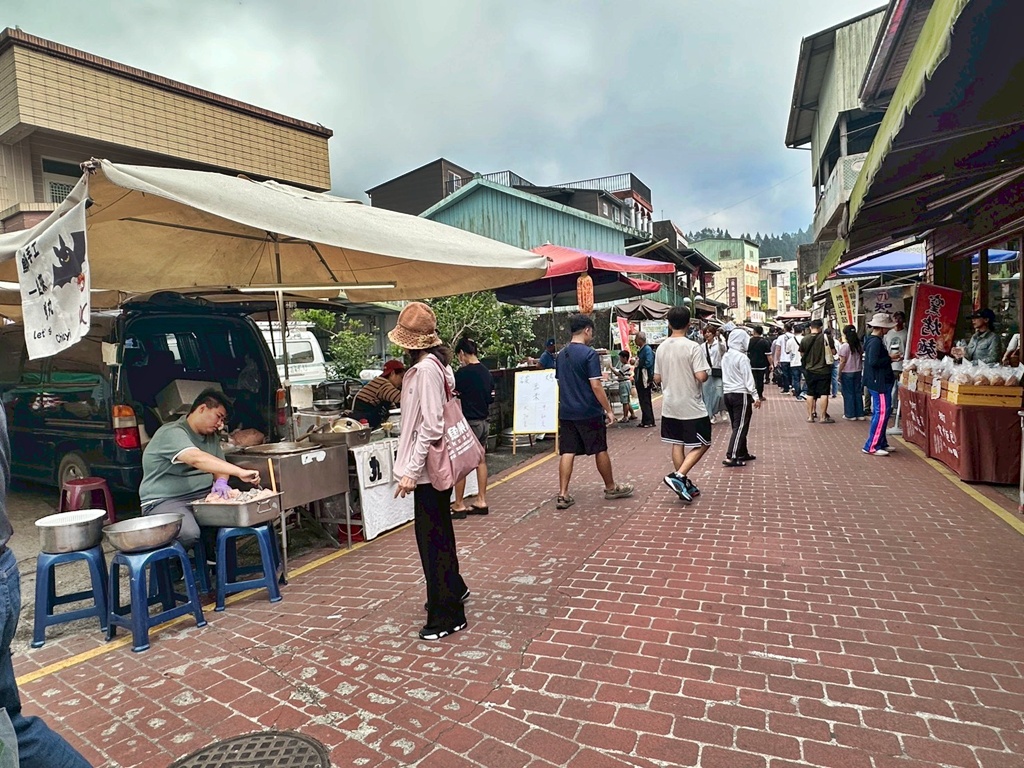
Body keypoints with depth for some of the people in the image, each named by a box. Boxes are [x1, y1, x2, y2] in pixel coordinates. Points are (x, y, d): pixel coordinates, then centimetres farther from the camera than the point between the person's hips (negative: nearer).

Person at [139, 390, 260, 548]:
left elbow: (220, 465, 16)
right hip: (165, 500, -7)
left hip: (203, 497, 7)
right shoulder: (172, 433, -16)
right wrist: (240, 472, -42)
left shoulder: (212, 437, 13)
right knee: (189, 533, -35)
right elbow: (197, 459, -33)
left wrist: (221, 481, -10)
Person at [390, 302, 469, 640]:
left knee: (432, 538, 0)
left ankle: (447, 616, 13)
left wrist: (411, 470, -22)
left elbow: (431, 425, -24)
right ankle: (453, 588, 42)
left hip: (428, 468, -10)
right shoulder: (437, 364, 10)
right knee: (439, 532, 23)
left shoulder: (427, 368, -19)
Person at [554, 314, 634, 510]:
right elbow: (596, 386, -17)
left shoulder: (561, 355, 9)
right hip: (589, 412, -6)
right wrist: (609, 410, -10)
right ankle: (611, 488, 26)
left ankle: (563, 495, 3)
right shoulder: (589, 354, -13)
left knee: (567, 452, 5)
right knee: (600, 450, 10)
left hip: (566, 412, 6)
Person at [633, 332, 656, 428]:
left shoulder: (647, 349, -14)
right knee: (642, 400, 13)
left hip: (645, 379, -10)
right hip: (639, 379, 10)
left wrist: (638, 365, -13)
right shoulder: (640, 349, 15)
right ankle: (644, 421, 19)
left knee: (645, 401, -4)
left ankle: (649, 421, 2)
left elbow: (648, 363, -24)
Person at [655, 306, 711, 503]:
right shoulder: (693, 347, -16)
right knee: (702, 444, 7)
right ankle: (678, 476, -7)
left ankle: (684, 485, 21)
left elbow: (657, 378, 7)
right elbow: (701, 376, -22)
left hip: (670, 406, 6)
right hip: (692, 407, -6)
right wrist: (708, 371, 0)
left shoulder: (662, 348, 2)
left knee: (677, 444, 13)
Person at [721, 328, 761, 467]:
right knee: (741, 426, -5)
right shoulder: (742, 357, -13)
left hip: (727, 393, 8)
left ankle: (742, 453, 25)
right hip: (741, 394, -8)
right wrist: (756, 396, -11)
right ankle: (731, 457, -10)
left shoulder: (725, 356, 10)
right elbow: (748, 379, -14)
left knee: (737, 425, 16)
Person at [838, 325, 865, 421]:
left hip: (847, 373, -6)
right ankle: (860, 414, 15)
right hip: (858, 372, 6)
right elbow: (860, 357, 9)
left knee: (848, 394, 2)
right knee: (857, 392, 11)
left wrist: (839, 374, -8)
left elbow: (842, 362, -14)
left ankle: (850, 415, 7)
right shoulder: (859, 346, 5)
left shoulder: (844, 346, -14)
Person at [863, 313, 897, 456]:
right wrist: (890, 359, -14)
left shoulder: (873, 340, 14)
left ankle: (881, 443, 25)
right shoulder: (875, 342, -18)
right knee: (881, 413, -8)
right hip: (879, 383, -11)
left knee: (879, 413, 16)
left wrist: (889, 358, 9)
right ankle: (871, 446, -5)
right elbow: (873, 362, -27)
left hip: (880, 382, 11)